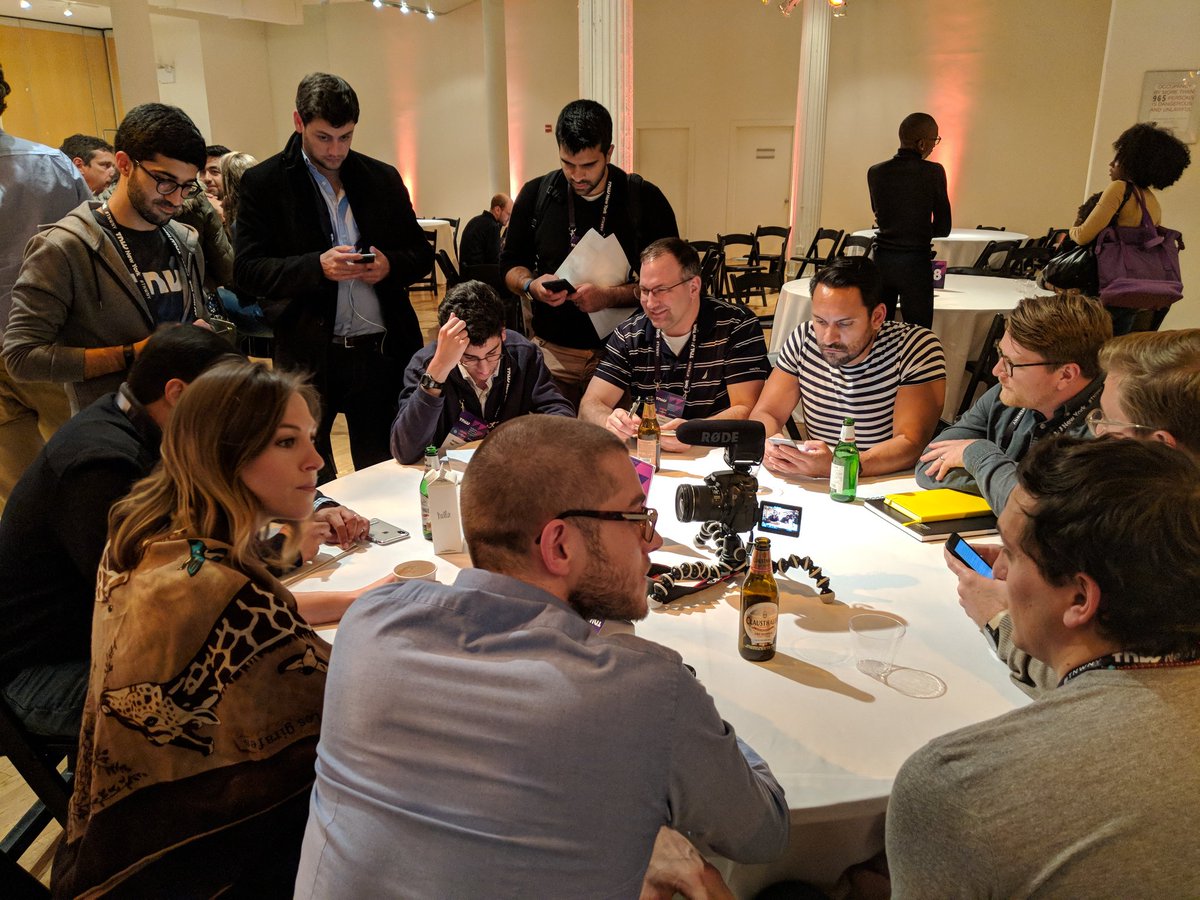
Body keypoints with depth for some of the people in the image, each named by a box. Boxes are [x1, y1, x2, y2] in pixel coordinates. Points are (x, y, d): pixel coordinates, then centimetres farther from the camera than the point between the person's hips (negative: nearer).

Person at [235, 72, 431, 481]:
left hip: (381, 351, 3)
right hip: (308, 355, -2)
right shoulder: (263, 183, -1)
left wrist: (391, 265, -10)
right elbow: (246, 270, -5)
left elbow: (422, 254, 13)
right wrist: (316, 267, -20)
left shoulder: (384, 178, 9)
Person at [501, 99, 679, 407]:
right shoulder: (536, 195, 3)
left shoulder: (645, 200, -5)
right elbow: (510, 264, 12)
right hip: (553, 352, 2)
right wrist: (531, 285, -10)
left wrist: (611, 296, -20)